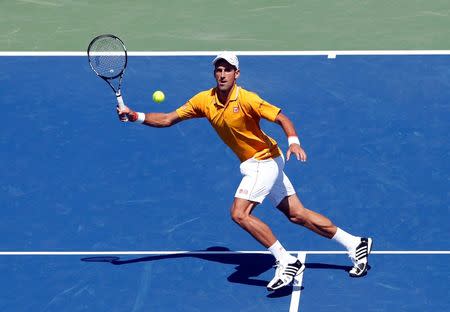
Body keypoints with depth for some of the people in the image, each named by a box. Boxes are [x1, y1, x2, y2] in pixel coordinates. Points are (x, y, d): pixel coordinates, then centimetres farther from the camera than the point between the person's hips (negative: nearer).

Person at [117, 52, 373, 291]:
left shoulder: (246, 99, -20)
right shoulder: (204, 101, -1)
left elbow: (282, 119, -20)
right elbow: (168, 119, 3)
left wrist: (294, 142, -37)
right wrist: (135, 116, -8)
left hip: (265, 160, -7)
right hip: (254, 165, 7)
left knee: (240, 213, -19)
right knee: (297, 214, 10)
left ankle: (287, 262, -14)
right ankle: (356, 244, 19)